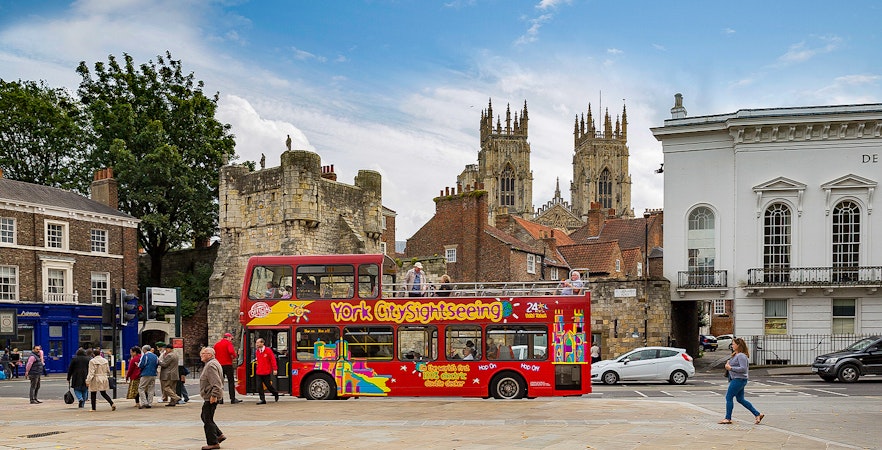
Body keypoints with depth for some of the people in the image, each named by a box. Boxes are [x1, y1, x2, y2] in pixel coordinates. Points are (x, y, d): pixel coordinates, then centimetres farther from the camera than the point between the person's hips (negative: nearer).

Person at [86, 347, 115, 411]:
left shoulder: (92, 361, -11)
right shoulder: (105, 361, 5)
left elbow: (91, 372, -15)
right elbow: (108, 371, 11)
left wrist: (88, 381, -13)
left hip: (95, 380, -5)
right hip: (104, 379, 5)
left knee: (93, 394, 8)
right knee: (104, 393, 11)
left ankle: (93, 408, 12)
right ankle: (112, 404, -7)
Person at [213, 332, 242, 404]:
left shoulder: (216, 344, 13)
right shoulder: (228, 343, -6)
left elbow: (214, 355, 14)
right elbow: (231, 351, -22)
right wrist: (234, 356, -5)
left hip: (219, 365, 6)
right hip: (227, 365, -6)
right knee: (231, 381, -1)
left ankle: (220, 399, 8)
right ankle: (233, 399, -4)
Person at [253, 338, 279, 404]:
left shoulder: (268, 350, -9)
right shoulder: (257, 351, 8)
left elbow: (273, 360, -8)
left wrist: (275, 369, -11)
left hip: (266, 372, -5)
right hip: (259, 372, 5)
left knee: (268, 385, 2)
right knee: (259, 386, -2)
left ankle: (276, 393, 28)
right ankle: (262, 400, 5)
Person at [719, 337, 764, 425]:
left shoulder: (741, 356, -17)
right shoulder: (736, 355, 15)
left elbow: (743, 368, -24)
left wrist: (731, 368, -23)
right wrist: (728, 364, 8)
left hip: (739, 380, -11)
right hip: (735, 379, 11)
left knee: (729, 397, -5)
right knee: (740, 399, 14)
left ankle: (728, 418, 2)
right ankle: (757, 414, 17)